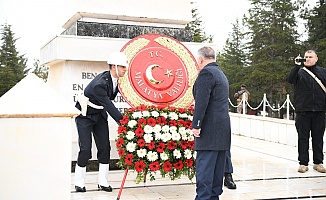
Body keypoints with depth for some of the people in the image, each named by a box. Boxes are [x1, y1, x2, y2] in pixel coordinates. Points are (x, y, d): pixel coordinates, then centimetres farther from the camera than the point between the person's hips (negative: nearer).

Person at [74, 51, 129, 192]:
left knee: (105, 147, 0)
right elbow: (109, 107, -35)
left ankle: (103, 182, 9)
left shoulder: (116, 79, -11)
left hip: (100, 114, 7)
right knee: (85, 148, -9)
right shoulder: (99, 84, -33)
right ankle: (79, 183, 8)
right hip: (85, 115, -7)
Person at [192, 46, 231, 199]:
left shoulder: (206, 73, -9)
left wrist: (196, 125, -16)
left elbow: (201, 102, -18)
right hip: (223, 129, 10)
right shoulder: (221, 74, 22)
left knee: (204, 168, -8)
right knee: (217, 168, 13)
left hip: (210, 130, -10)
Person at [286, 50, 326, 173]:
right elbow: (290, 80, -14)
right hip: (303, 111, -1)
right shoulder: (299, 72, 5)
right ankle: (303, 163, 11)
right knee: (303, 138, 4)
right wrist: (297, 66, -23)